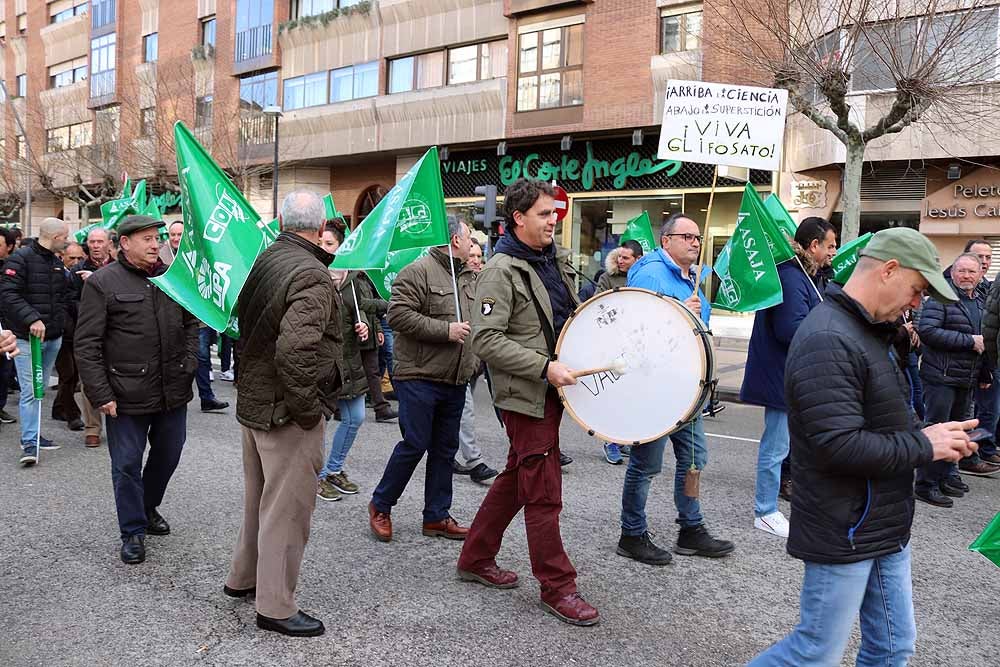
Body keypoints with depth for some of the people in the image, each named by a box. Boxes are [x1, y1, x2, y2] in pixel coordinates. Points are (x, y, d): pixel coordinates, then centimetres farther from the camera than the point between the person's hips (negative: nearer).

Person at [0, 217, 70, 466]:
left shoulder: (57, 263, 14)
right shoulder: (20, 258, -10)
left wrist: (60, 322, 11)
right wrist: (31, 318, -27)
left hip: (53, 337, 8)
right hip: (26, 337, -7)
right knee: (30, 390, -8)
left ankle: (32, 435, 26)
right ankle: (29, 444, -4)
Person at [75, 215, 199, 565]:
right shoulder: (102, 283, -7)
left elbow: (190, 324, 16)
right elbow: (87, 345, -9)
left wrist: (188, 365, 4)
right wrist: (101, 394, -13)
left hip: (174, 391, 5)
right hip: (127, 395, -4)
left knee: (168, 454, 17)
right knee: (127, 464, 6)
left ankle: (149, 507, 41)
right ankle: (133, 530, 22)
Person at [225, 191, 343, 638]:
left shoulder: (265, 259, 6)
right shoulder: (312, 275, -22)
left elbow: (243, 315, 17)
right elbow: (295, 350, -32)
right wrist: (307, 409, -21)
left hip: (252, 398, 9)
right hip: (286, 410, -9)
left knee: (259, 497, 25)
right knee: (287, 508, 5)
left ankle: (243, 577, 42)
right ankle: (275, 607, 19)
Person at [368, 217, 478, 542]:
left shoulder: (468, 277, 16)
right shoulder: (419, 271, -10)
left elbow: (475, 322, 26)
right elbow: (398, 314, -19)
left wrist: (474, 361, 15)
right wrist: (445, 330, -19)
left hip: (455, 381, 8)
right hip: (420, 378, -8)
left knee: (445, 449, 11)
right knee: (414, 445, -3)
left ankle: (436, 516, 23)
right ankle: (380, 506, 18)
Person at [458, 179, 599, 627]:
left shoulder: (554, 262, 13)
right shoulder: (501, 271, -13)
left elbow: (570, 317, 26)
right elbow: (486, 340, -20)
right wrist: (544, 367, -23)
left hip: (553, 391, 9)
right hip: (525, 395, -9)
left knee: (515, 480, 17)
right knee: (543, 491, -2)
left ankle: (475, 560, 32)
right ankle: (557, 587, 12)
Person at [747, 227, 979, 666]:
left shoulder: (869, 333, 12)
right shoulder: (827, 341, -23)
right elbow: (840, 446, -29)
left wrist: (930, 434, 1)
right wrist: (924, 446, -16)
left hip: (884, 529, 10)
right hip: (845, 535, -10)